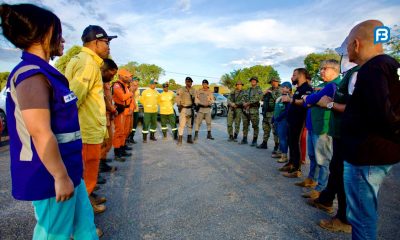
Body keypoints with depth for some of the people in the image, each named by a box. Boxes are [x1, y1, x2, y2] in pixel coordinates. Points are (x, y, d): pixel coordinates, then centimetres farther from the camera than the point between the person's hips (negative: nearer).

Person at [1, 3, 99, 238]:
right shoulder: (32, 75, -20)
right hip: (50, 174, -9)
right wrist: (60, 177, -19)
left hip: (67, 168, 9)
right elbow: (41, 134, -25)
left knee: (84, 221, 22)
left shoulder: (45, 73, 10)